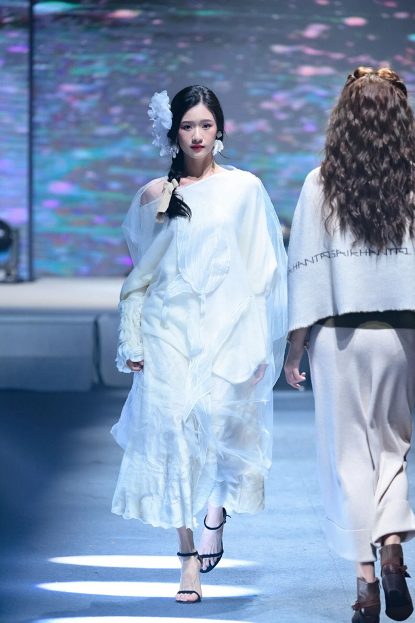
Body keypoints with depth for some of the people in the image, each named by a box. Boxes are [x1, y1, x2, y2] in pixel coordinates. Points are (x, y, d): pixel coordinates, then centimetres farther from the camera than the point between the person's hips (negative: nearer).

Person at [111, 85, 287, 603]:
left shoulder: (244, 188, 7)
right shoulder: (154, 195, 10)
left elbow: (263, 269, 5)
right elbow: (140, 275, 14)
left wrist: (260, 342, -1)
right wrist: (132, 341, 7)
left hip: (228, 325, -1)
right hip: (170, 327, 1)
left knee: (217, 410, -25)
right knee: (173, 428, -6)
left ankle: (216, 511, -4)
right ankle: (189, 558, 1)